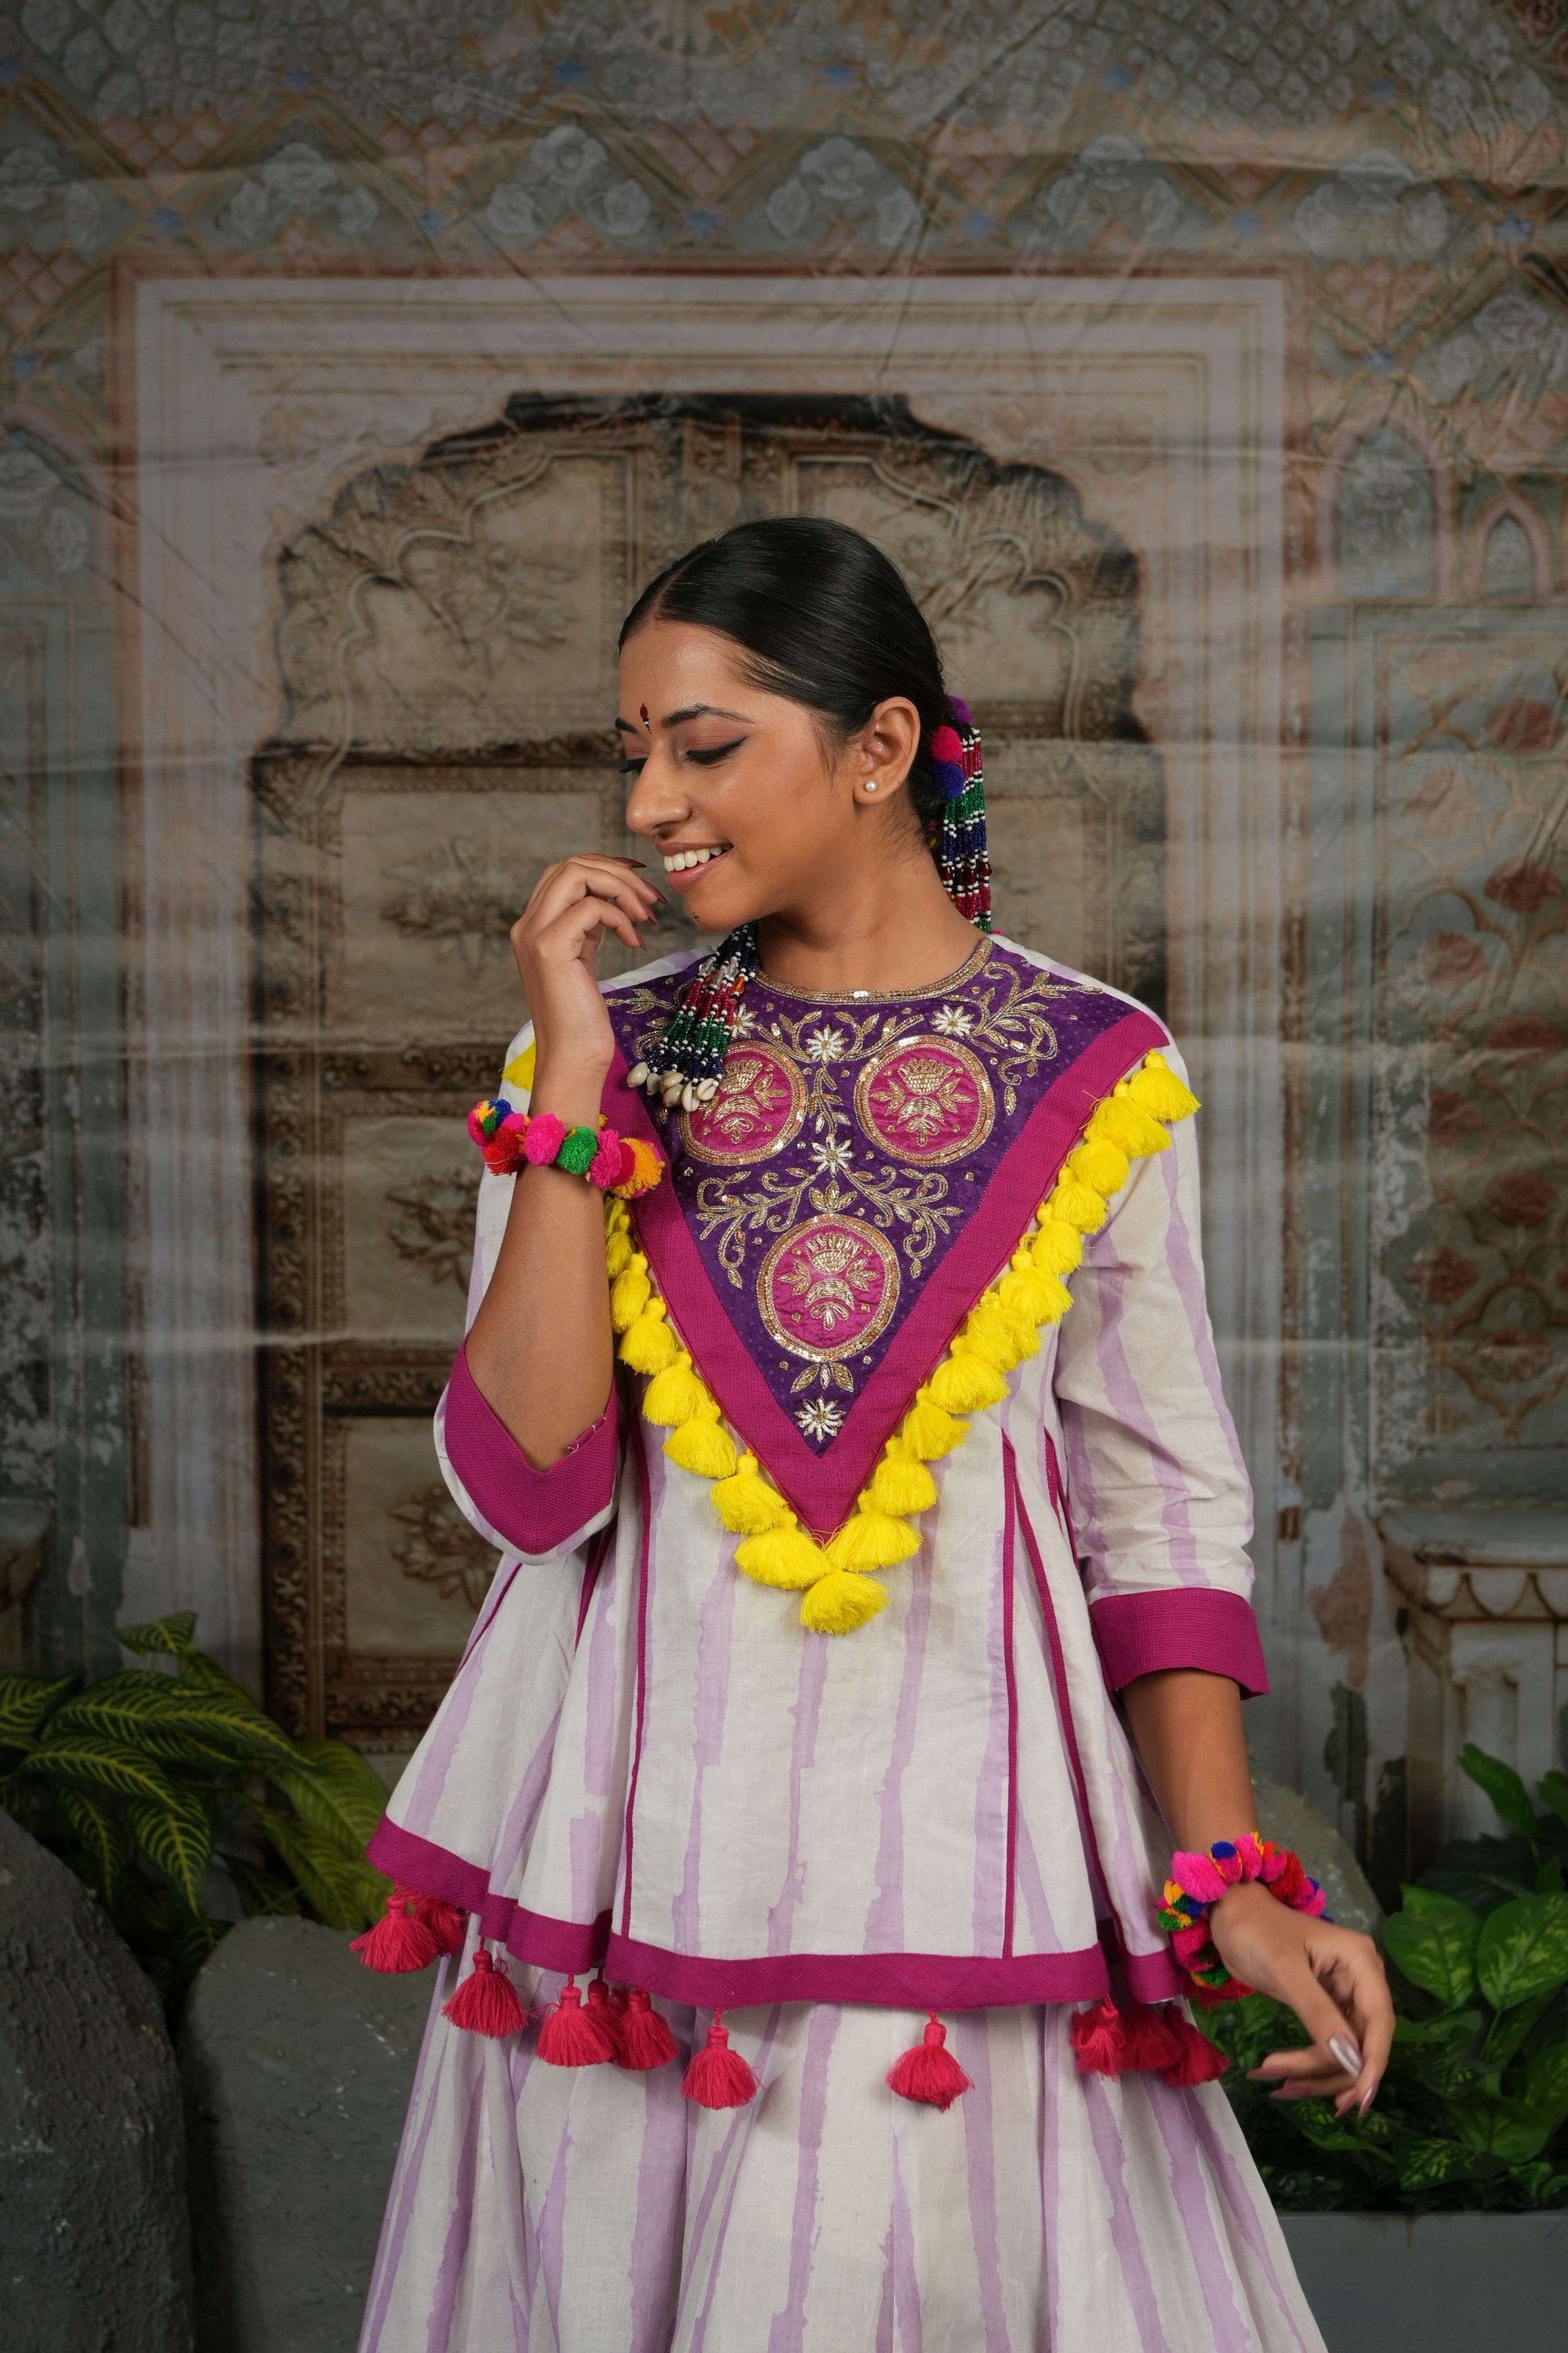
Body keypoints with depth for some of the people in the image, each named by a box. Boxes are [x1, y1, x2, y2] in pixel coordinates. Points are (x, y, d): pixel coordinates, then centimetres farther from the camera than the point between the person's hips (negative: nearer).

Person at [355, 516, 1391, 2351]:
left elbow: (1158, 1512, 2)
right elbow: (525, 1491, -6)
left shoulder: (1093, 1080, 1)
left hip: (955, 1827, -1)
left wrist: (1227, 1873, -8)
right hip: (648, 1834, 2)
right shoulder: (603, 1055, 4)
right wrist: (574, 1097, -10)